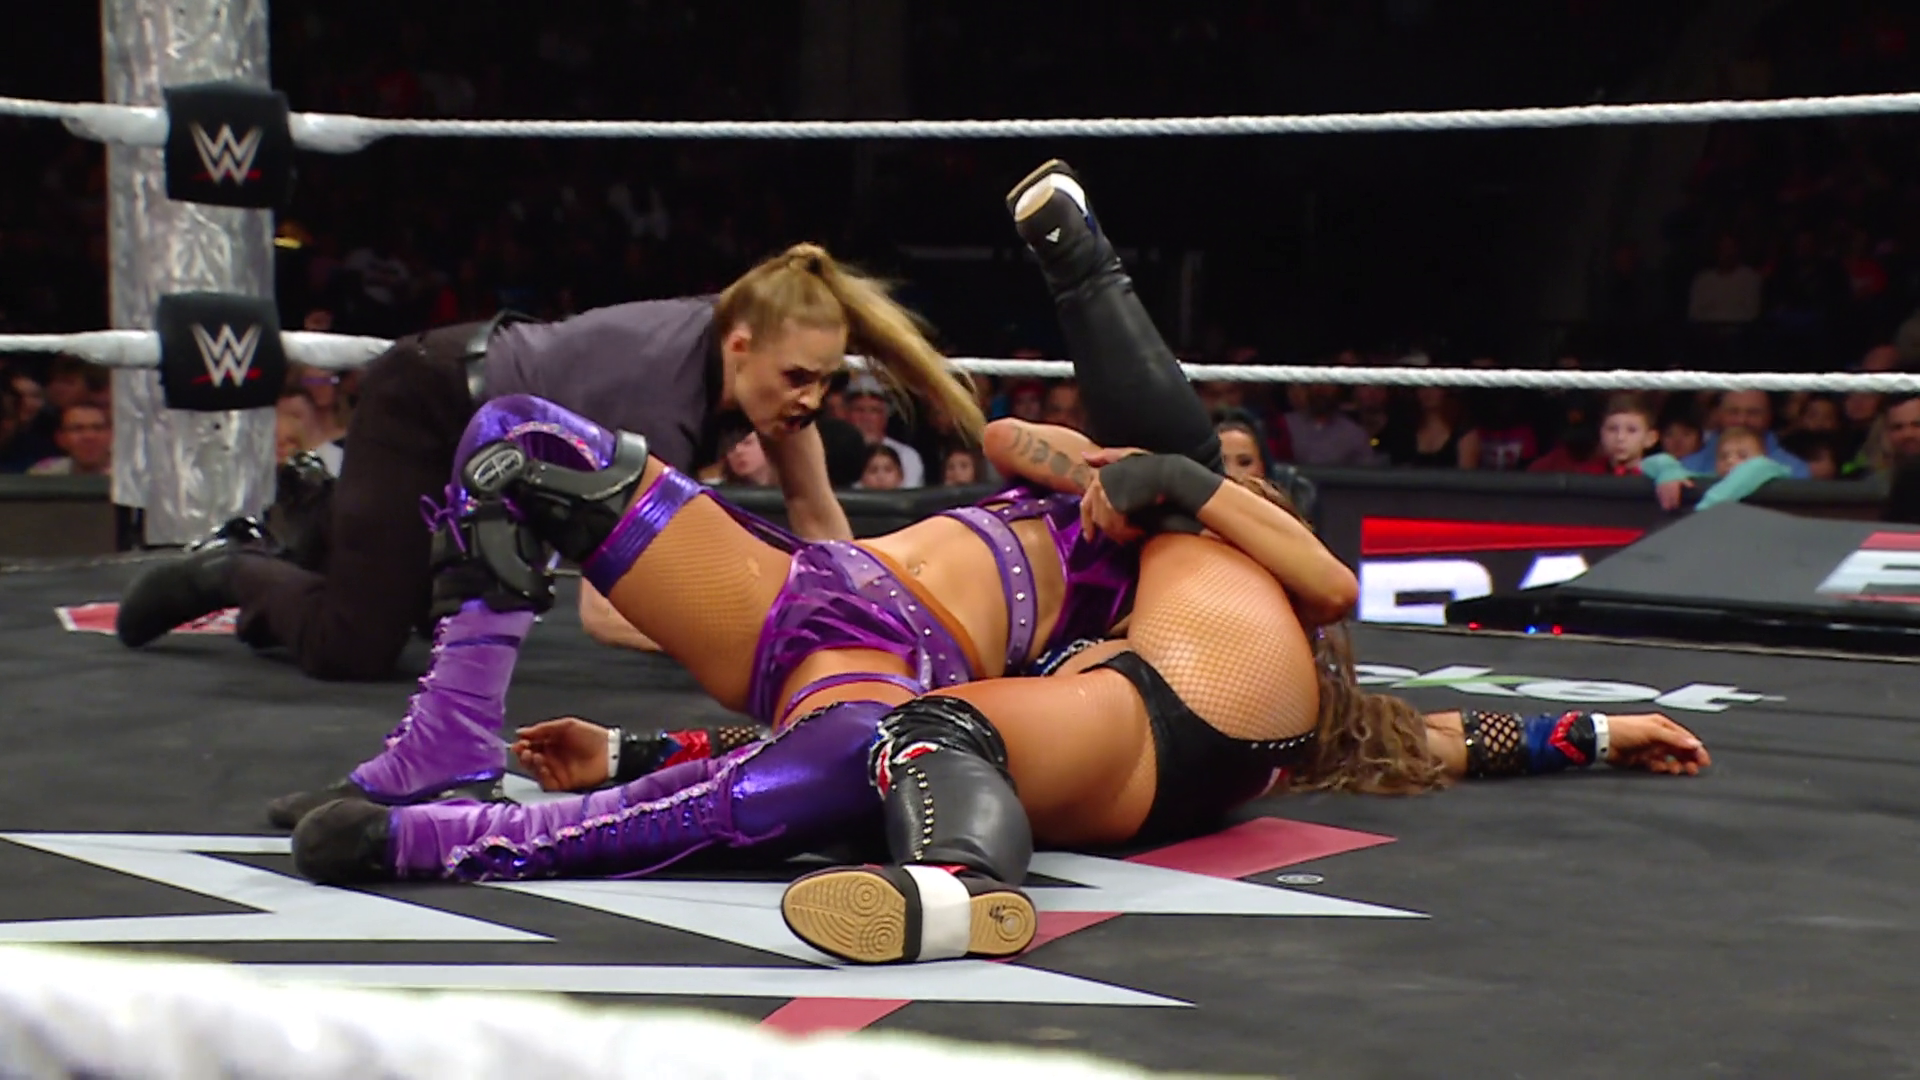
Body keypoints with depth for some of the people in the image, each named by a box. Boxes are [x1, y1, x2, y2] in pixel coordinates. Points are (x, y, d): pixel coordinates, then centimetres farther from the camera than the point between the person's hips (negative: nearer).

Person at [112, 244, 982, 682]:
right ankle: (232, 573, 10)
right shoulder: (661, 401, -39)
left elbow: (818, 516, -8)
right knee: (353, 650, -19)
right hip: (424, 407, -8)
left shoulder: (762, 352, -18)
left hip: (501, 423, 8)